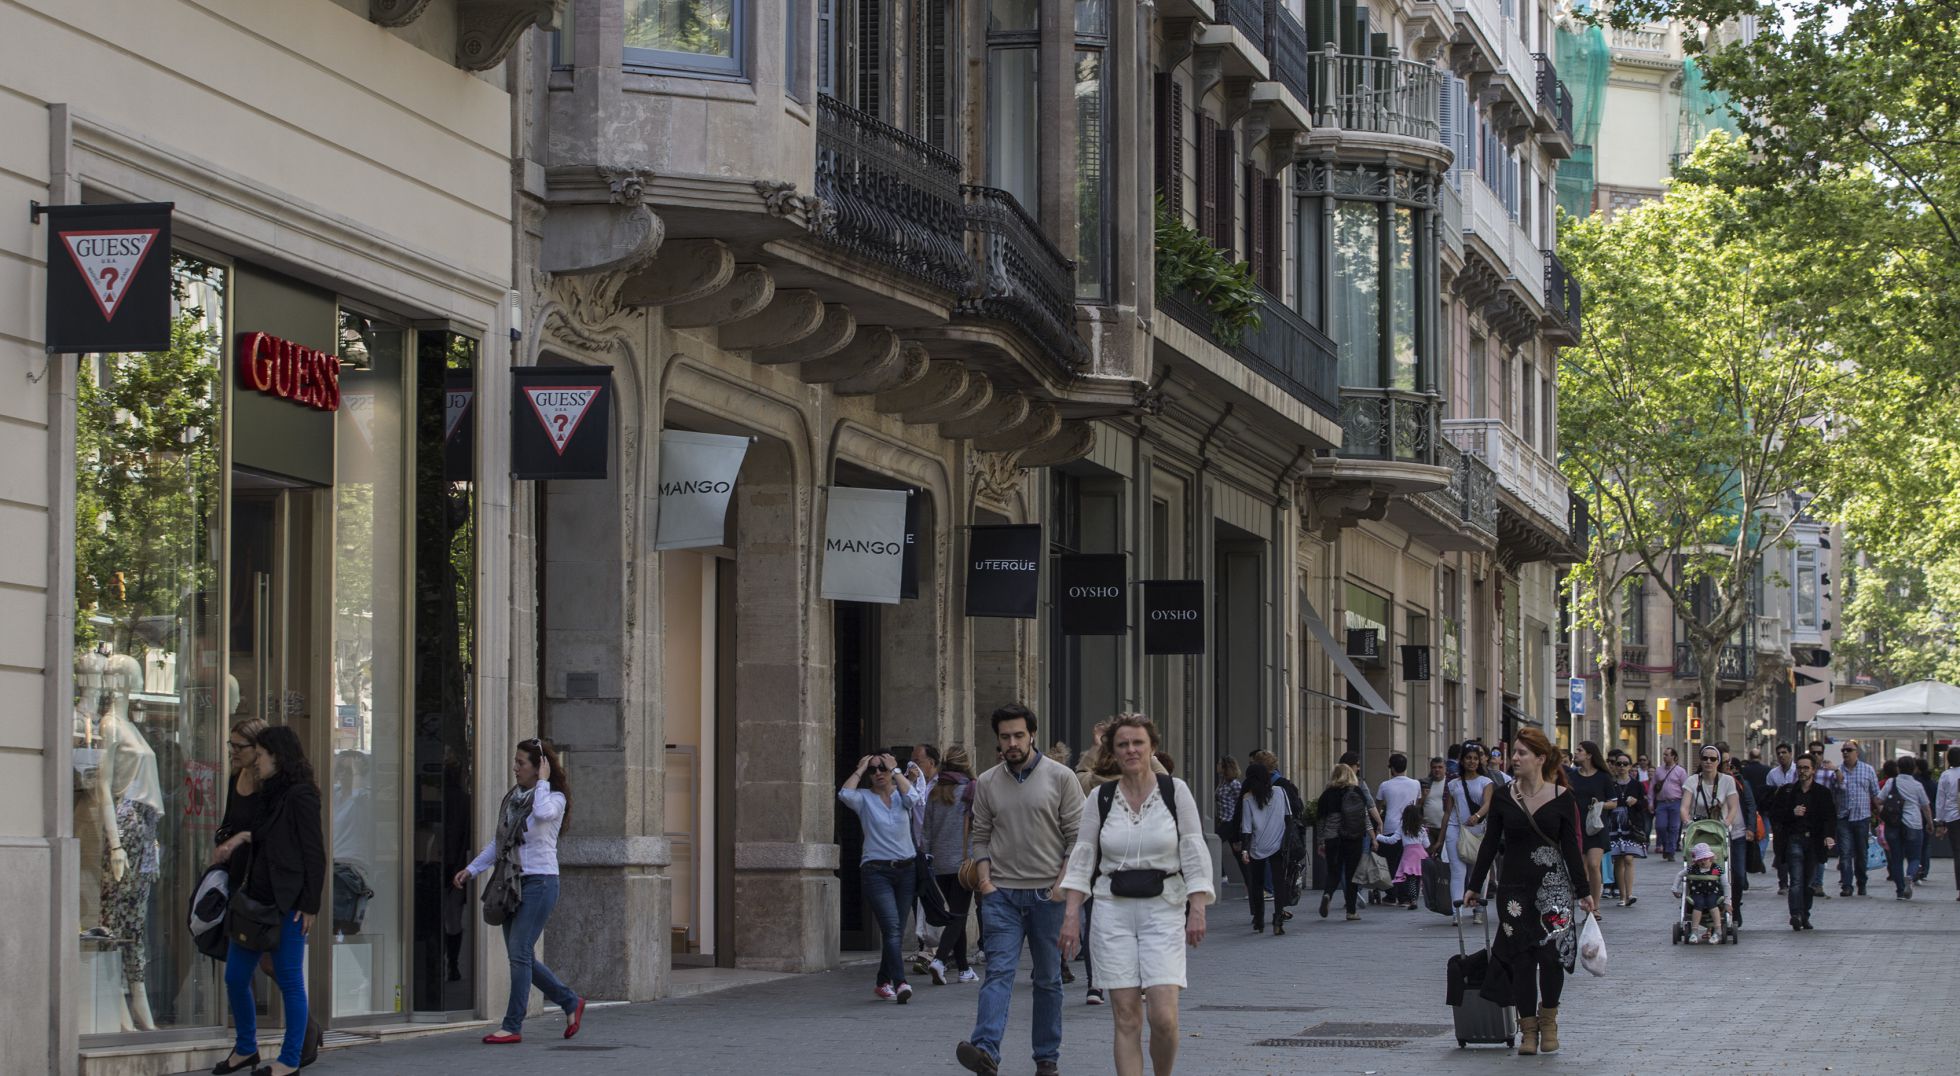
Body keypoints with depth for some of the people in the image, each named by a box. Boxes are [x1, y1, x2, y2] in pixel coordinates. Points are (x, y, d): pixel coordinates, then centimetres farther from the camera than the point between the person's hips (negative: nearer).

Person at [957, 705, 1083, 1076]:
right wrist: (985, 878, -1)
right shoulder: (987, 783, 8)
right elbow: (981, 836, 13)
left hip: (1048, 893, -1)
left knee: (1048, 979, 7)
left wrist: (1063, 884, -9)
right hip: (1002, 892, 1)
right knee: (999, 971, -13)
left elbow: (1077, 836, -1)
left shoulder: (1060, 778, -1)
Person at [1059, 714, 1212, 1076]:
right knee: (1127, 1018, -3)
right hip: (1113, 910, 1)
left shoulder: (1175, 791, 1)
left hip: (1164, 910, -1)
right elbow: (1082, 858, 6)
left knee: (1164, 1017, -12)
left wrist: (1198, 909, -7)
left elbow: (1194, 854, 0)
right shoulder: (1100, 798, 5)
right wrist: (1071, 915, -1)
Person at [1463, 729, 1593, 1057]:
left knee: (1552, 953, -7)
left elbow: (1571, 846, 1)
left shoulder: (1561, 797, -2)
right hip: (1514, 885, 2)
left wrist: (1583, 890, -1)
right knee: (1521, 958, -1)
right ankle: (1528, 1027, 10)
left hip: (1553, 883, -2)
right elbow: (1491, 844, 9)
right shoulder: (1503, 797, 3)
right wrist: (1474, 886, 10)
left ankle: (1548, 1018, 16)